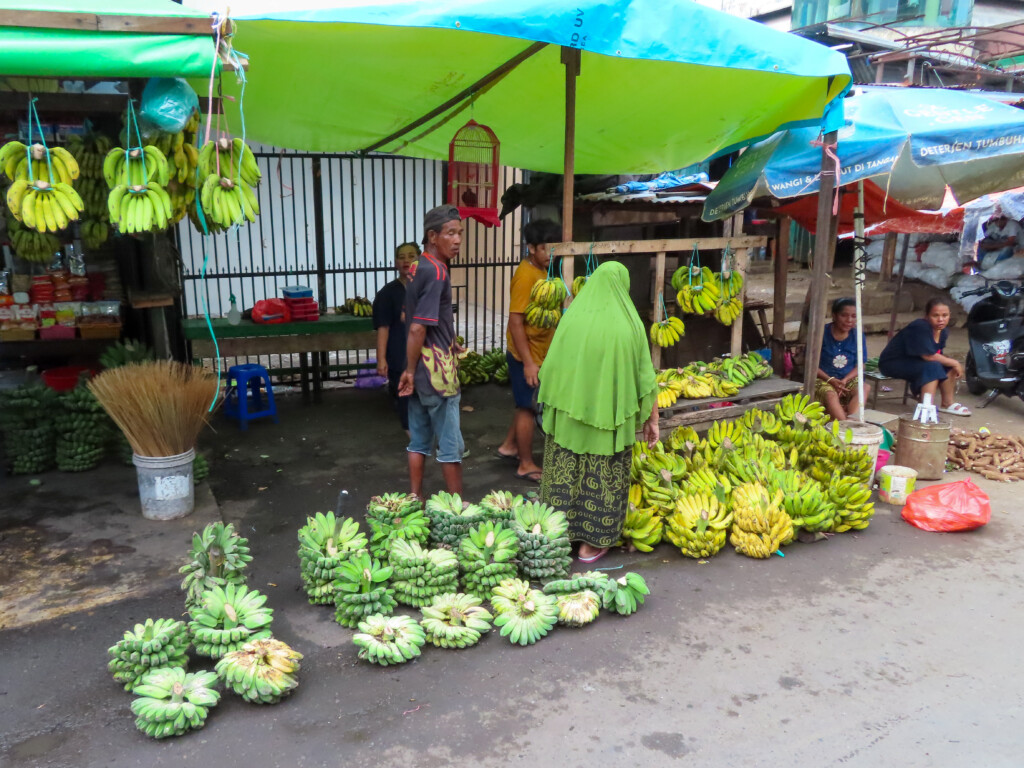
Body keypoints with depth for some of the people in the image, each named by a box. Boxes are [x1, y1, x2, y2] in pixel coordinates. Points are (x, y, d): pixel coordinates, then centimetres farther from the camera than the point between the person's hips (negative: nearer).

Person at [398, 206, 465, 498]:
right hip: (436, 371, -9)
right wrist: (410, 371, -15)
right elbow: (418, 328, -22)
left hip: (421, 369, 9)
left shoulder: (420, 268, 10)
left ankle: (416, 500, 22)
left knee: (419, 440, 14)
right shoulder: (436, 272, -18)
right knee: (451, 444, 3)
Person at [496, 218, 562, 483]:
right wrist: (528, 363, -25)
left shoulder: (542, 271, 7)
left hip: (539, 353, 9)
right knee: (528, 408, 3)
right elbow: (515, 322, -24)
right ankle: (527, 465, 16)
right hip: (527, 356, -9)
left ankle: (509, 446, 37)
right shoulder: (526, 275, -21)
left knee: (526, 404, 21)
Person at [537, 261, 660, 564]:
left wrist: (551, 404, 16)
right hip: (608, 416, -1)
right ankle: (592, 543, 21)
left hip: (568, 413, 2)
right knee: (601, 479, 10)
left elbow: (551, 368, 2)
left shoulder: (572, 317, -5)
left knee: (564, 473, 14)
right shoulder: (629, 324, -8)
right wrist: (652, 420, 6)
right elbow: (646, 379, -5)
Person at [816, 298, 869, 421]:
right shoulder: (822, 334, -4)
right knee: (830, 395, -36)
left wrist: (845, 380, -14)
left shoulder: (857, 336, 6)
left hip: (850, 379, 3)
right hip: (824, 380, -3)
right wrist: (831, 380, -17)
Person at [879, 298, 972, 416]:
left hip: (914, 361, 9)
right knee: (932, 367, -28)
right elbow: (928, 356, -29)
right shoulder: (920, 328, -27)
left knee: (949, 366, -1)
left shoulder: (943, 332, 0)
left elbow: (937, 355, 2)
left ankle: (947, 404, 12)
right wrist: (954, 363, -19)